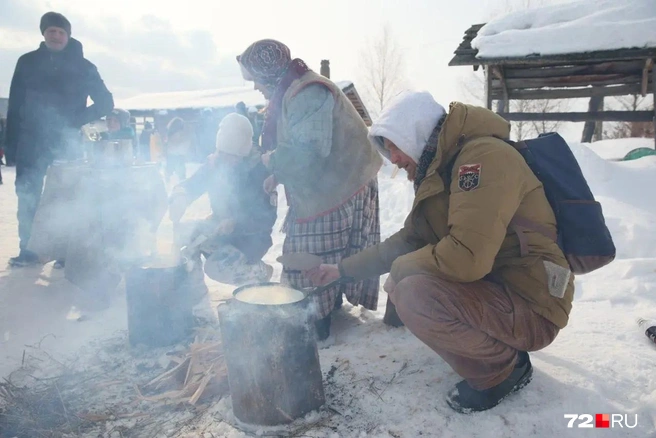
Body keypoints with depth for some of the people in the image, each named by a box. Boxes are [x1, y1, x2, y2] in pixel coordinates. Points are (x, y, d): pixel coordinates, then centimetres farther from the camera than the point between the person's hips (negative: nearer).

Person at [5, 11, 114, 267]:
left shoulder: (82, 67, 4)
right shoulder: (27, 63, 8)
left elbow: (106, 102, 5)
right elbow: (14, 105, 5)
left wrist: (78, 119, -9)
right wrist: (12, 144, -1)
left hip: (67, 142, -1)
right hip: (31, 142, 2)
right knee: (27, 197, 0)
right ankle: (27, 250, 9)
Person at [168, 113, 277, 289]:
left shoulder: (259, 169, -18)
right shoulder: (215, 162, -3)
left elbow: (267, 218, -21)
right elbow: (190, 185, -2)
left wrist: (236, 224, -37)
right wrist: (179, 198, -26)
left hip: (250, 237, -5)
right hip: (220, 226, 6)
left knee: (217, 268, -27)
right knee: (185, 233, -17)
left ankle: (261, 271, 2)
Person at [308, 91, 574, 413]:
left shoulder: (484, 156, -22)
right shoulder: (439, 170, 9)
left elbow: (467, 258, -32)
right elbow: (408, 240, 17)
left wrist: (401, 265, -13)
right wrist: (343, 269, 15)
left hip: (529, 305, -9)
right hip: (490, 287, 9)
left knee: (414, 296, -27)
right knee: (399, 285, 13)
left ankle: (503, 369, -2)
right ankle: (498, 349, 12)